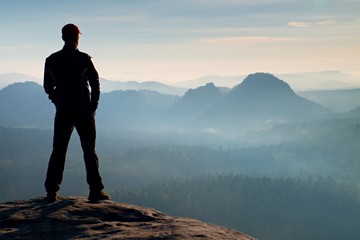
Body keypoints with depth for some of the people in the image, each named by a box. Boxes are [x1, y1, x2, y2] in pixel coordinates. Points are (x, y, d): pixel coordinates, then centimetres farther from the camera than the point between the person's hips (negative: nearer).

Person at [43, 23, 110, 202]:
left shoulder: (51, 60, 3)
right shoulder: (84, 59, -8)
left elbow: (47, 87, 9)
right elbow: (95, 83, -7)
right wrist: (93, 106, 4)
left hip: (62, 111, 3)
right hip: (83, 110, -3)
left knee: (58, 151, 8)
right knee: (89, 150, 4)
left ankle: (51, 191, 6)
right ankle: (95, 190, 3)